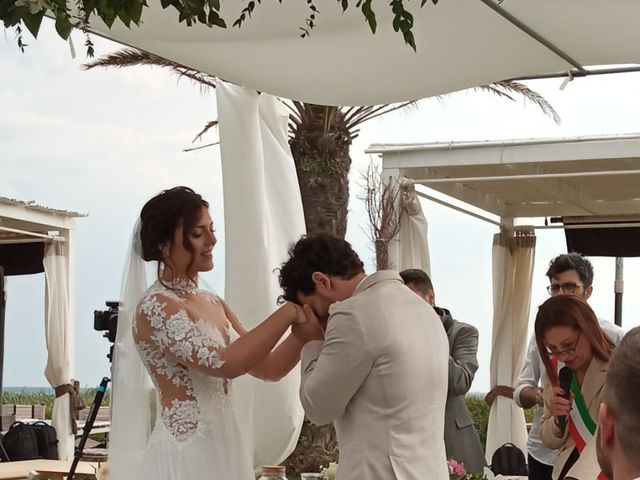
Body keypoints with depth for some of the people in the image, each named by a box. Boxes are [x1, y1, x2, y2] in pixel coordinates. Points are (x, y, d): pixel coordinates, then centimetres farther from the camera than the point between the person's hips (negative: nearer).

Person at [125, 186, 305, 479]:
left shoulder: (213, 304, 11)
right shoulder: (156, 307, -14)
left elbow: (267, 368, 10)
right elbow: (226, 363, -25)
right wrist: (290, 311, -20)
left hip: (224, 447, 8)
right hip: (186, 454, -8)